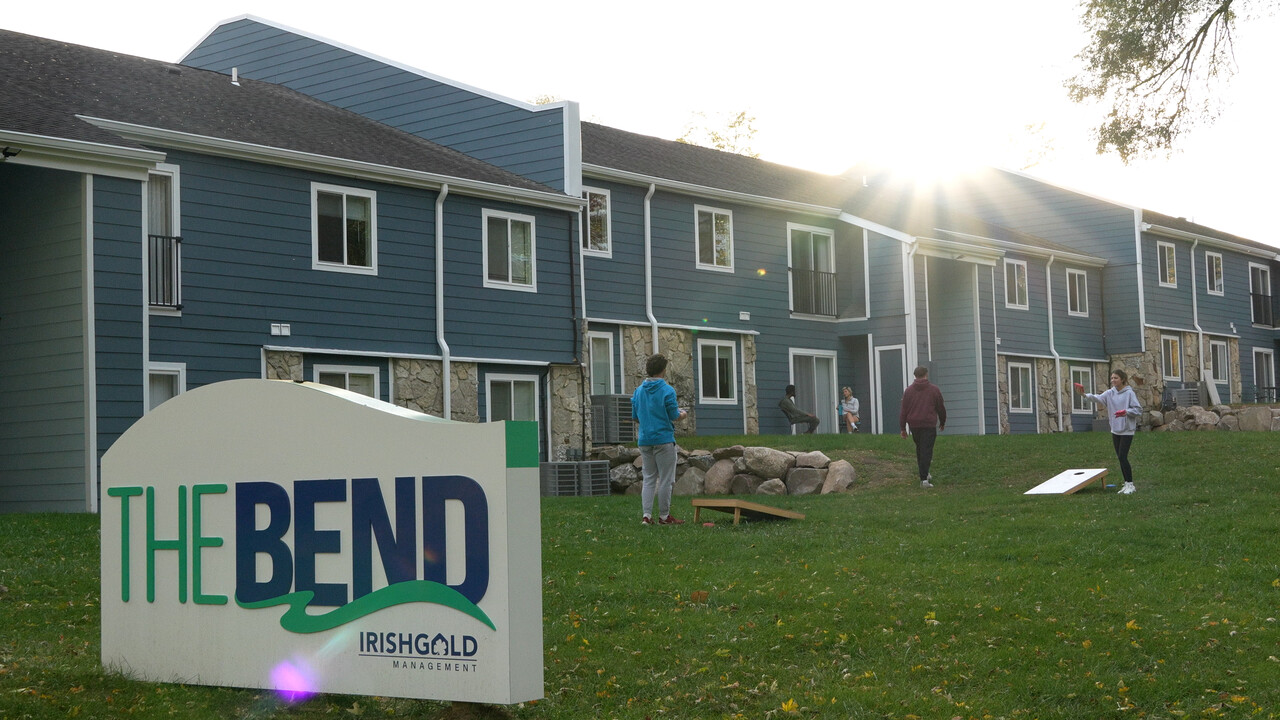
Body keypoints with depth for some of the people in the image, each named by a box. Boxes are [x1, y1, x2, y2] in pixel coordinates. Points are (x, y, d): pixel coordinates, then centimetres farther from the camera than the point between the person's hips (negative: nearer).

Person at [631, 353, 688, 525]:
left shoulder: (638, 391, 7)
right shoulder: (667, 390, -10)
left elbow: (635, 417, 12)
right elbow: (674, 416, -11)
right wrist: (682, 414, 10)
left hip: (644, 440, 6)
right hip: (664, 439, -6)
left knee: (649, 479, 9)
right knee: (666, 480, 2)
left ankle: (646, 515, 2)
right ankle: (664, 516, 7)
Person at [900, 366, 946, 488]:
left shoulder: (908, 390, 5)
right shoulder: (934, 389, 0)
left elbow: (904, 410, 3)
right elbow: (941, 408, 7)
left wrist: (902, 428, 7)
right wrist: (942, 423, 23)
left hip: (914, 425, 3)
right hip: (929, 426, -3)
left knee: (919, 449, 19)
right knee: (926, 451, -5)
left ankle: (924, 474, 26)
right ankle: (924, 479, -13)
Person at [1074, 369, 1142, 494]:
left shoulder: (1129, 393, -10)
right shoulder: (1110, 393, 4)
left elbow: (1138, 410, -10)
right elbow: (1098, 398, -12)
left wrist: (1126, 412, -26)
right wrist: (1085, 394, -29)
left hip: (1127, 430, -6)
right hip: (1115, 430, 6)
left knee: (1122, 457, -10)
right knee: (1120, 458, 10)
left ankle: (1130, 485, -1)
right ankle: (1126, 484, 20)